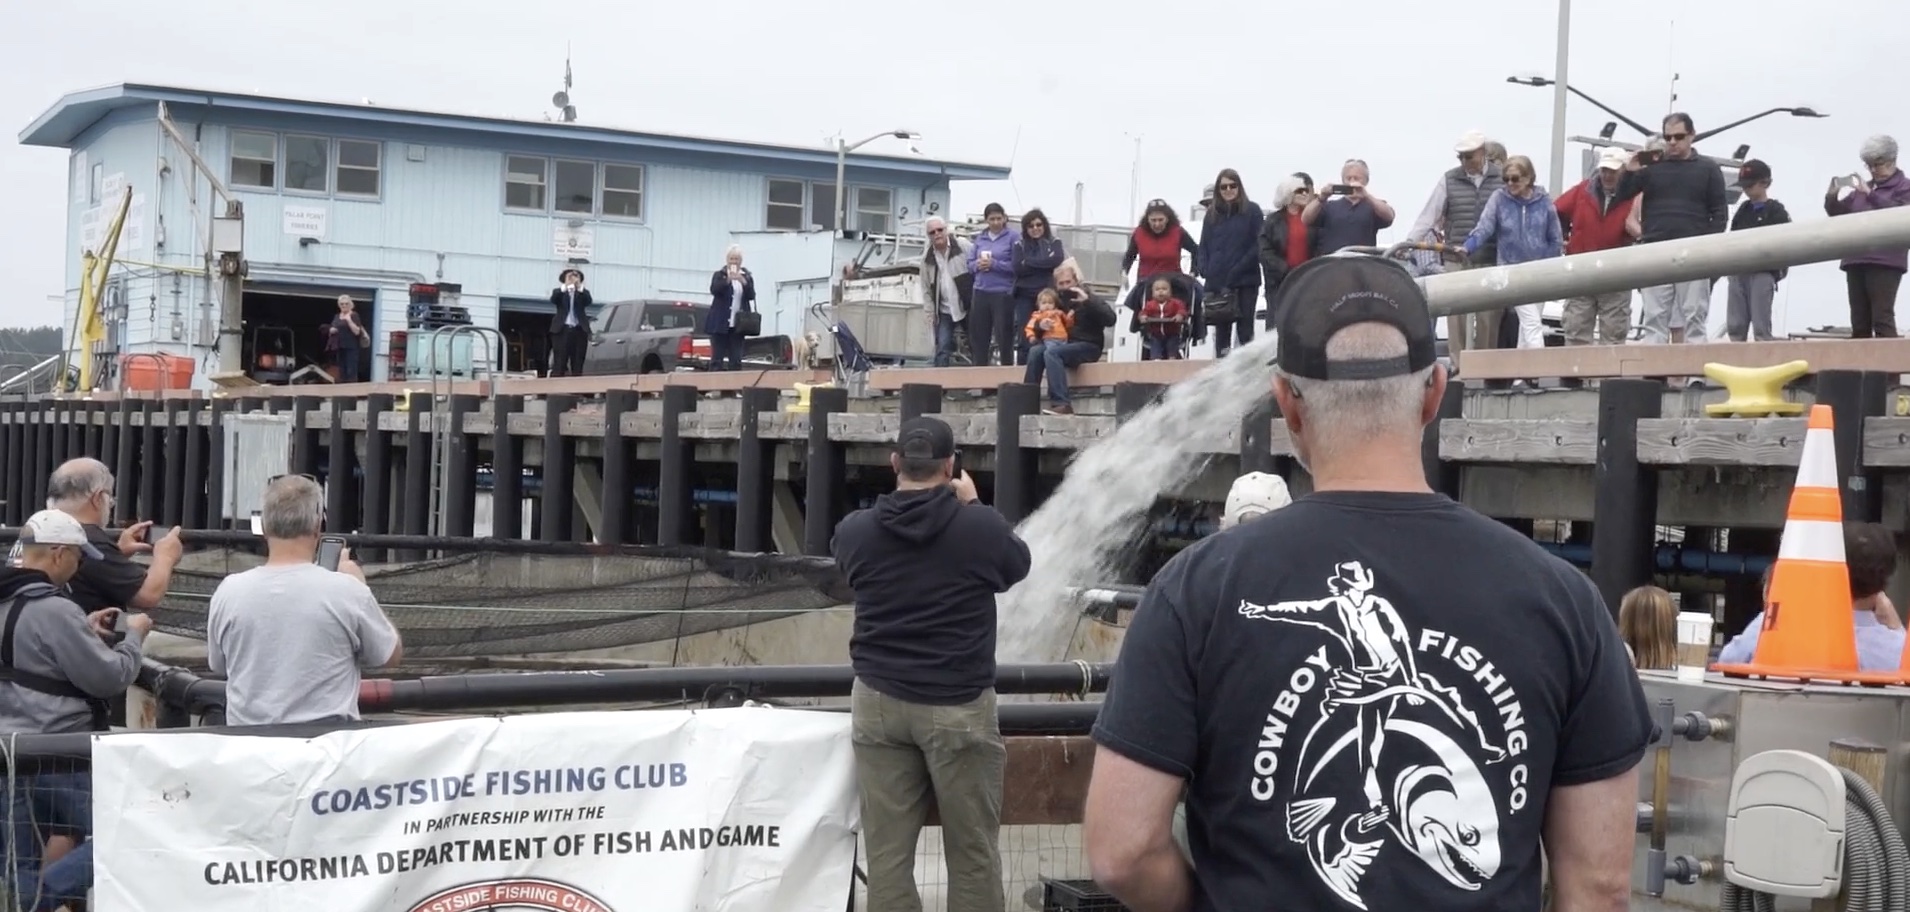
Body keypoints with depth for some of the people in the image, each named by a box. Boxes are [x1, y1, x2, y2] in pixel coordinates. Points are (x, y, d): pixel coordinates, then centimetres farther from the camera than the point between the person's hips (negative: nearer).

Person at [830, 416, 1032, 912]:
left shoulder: (855, 530, -2)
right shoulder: (981, 526, -10)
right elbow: (1018, 565, 11)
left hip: (879, 702, 3)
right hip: (959, 705, -3)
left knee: (887, 852, 5)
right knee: (972, 850, 5)